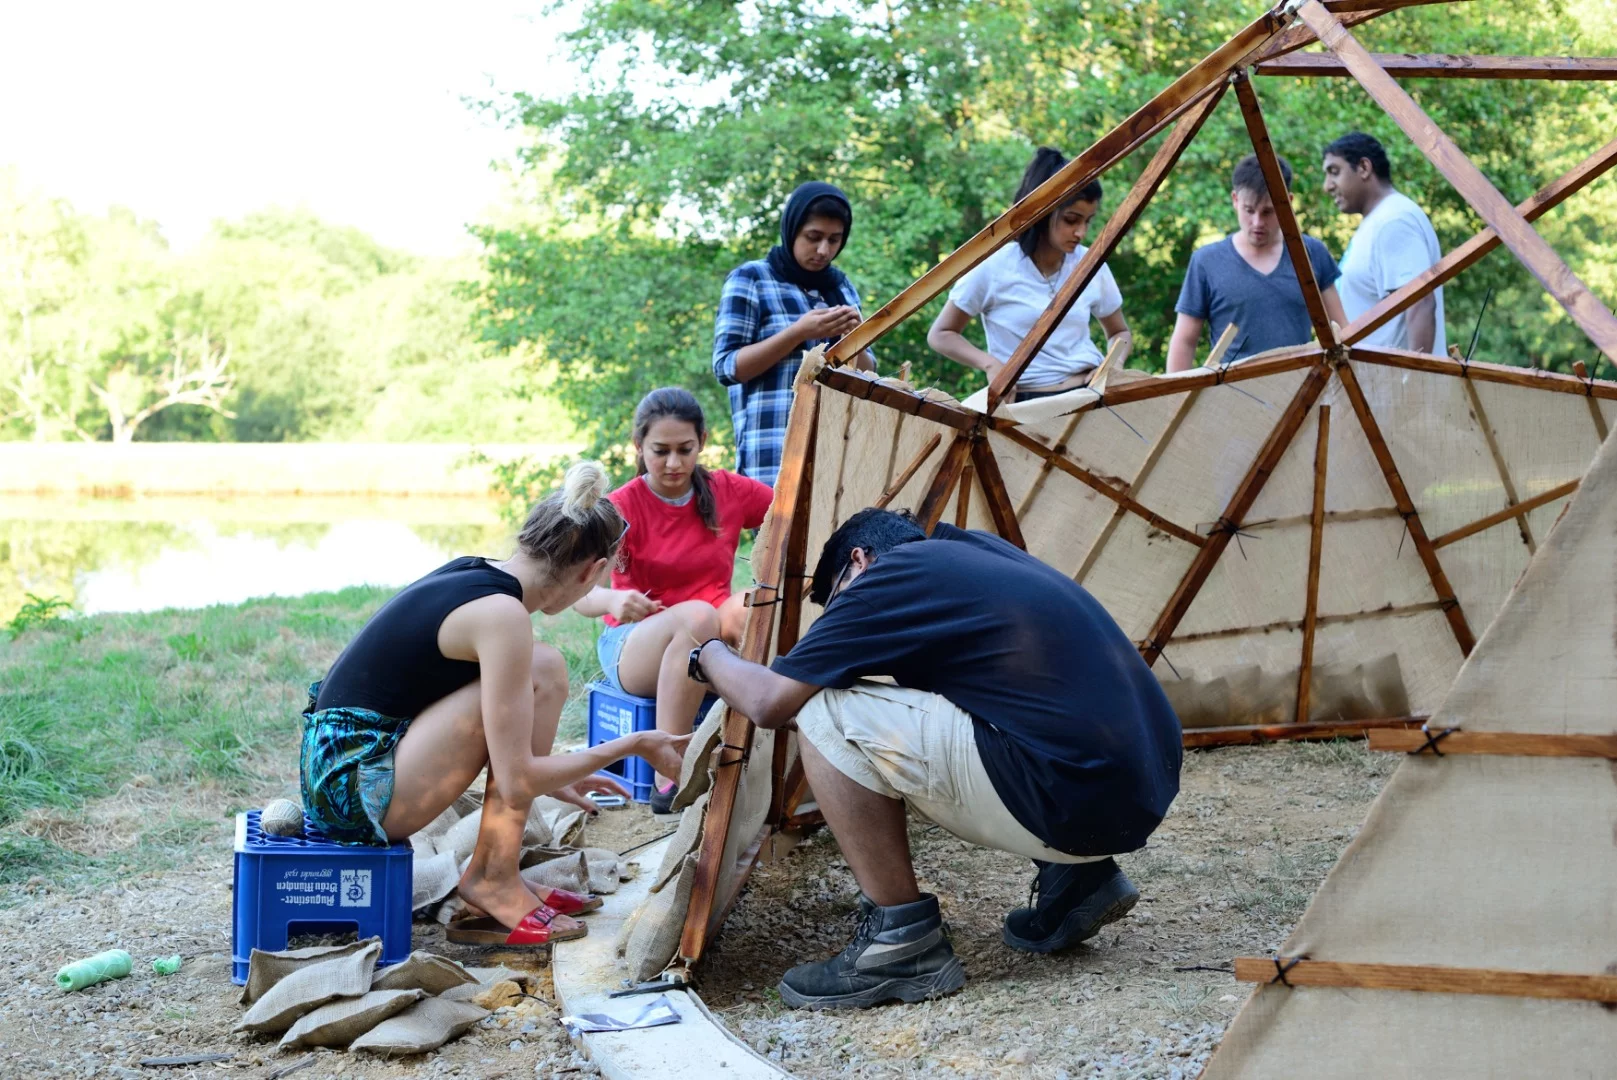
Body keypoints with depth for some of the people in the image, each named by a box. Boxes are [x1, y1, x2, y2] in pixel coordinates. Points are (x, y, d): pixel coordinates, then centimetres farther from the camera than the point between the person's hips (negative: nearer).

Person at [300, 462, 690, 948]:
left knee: (529, 673, 11)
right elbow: (517, 782, -18)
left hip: (333, 767, 9)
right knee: (541, 674, -12)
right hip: (356, 787, -9)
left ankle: (496, 871, 11)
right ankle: (492, 879, -3)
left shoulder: (470, 575, 9)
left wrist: (548, 776, 31)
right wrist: (631, 745, -8)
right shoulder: (501, 614, -18)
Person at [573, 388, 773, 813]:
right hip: (633, 645, -3)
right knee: (697, 615, -36)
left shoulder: (731, 492, 0)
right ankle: (669, 773, -35)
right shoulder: (623, 506, -10)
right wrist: (613, 600, -45)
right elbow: (580, 593, -22)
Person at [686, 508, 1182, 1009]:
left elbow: (769, 702, 0)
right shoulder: (983, 552, 20)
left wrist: (709, 654, 21)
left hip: (1072, 805, -9)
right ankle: (1074, 880, 19)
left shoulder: (893, 574, -3)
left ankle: (903, 941, 0)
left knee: (825, 717, -6)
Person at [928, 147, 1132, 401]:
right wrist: (990, 364, -14)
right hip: (1026, 405, -3)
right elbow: (940, 335, 3)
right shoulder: (994, 268, -5)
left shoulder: (1092, 266, 6)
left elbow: (1119, 333, 22)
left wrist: (1115, 364, -1)